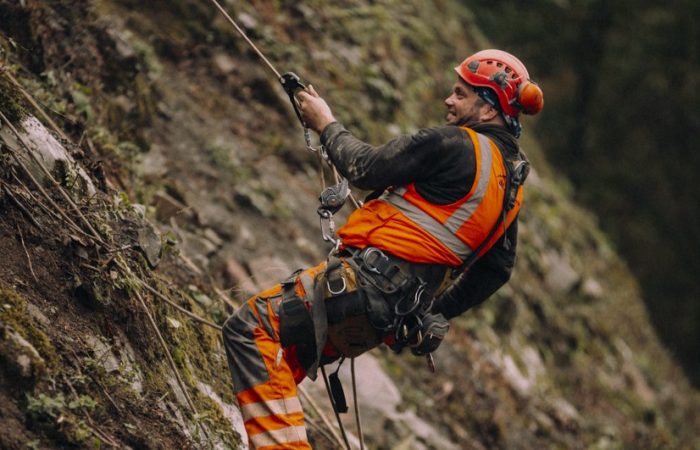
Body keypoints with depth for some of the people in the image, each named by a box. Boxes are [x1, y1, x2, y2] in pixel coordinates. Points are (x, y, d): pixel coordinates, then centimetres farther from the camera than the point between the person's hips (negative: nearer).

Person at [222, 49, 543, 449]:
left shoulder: (454, 146, -13)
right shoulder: (512, 175, 15)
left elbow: (367, 169, -9)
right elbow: (498, 270, 21)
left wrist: (327, 125, 8)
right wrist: (435, 313, 29)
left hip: (370, 280, -10)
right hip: (398, 314, 10)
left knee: (251, 327, -12)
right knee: (278, 357, 19)